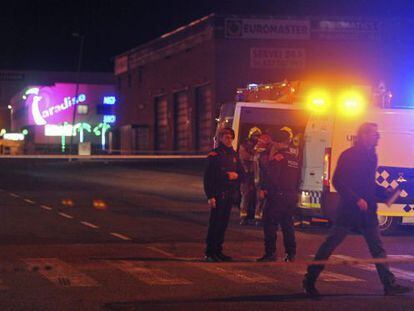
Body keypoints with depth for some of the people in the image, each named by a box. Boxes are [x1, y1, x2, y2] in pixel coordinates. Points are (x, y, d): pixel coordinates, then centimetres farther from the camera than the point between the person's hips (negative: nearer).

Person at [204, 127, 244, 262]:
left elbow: (242, 174, 18)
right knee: (215, 224, -7)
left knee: (223, 223, 9)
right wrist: (210, 196, -17)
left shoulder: (234, 155, 14)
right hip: (218, 194, -6)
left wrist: (236, 175, -6)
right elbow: (208, 177, -10)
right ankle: (210, 253, -3)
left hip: (230, 195, 6)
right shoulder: (214, 155, -6)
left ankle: (218, 251, 16)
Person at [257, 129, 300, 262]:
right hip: (291, 196, 8)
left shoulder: (278, 157, -13)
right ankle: (290, 254, 12)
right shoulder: (294, 159, 12)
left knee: (270, 224, -2)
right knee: (287, 224, 13)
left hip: (277, 196, -8)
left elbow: (270, 176, -18)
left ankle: (270, 253, -5)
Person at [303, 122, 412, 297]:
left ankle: (389, 284, 13)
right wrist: (357, 199, -22)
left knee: (377, 248, 8)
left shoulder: (371, 156, 13)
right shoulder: (349, 155, -10)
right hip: (349, 209, -7)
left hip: (367, 210, 7)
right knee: (330, 244, -4)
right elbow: (337, 181, -16)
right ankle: (309, 281, 3)